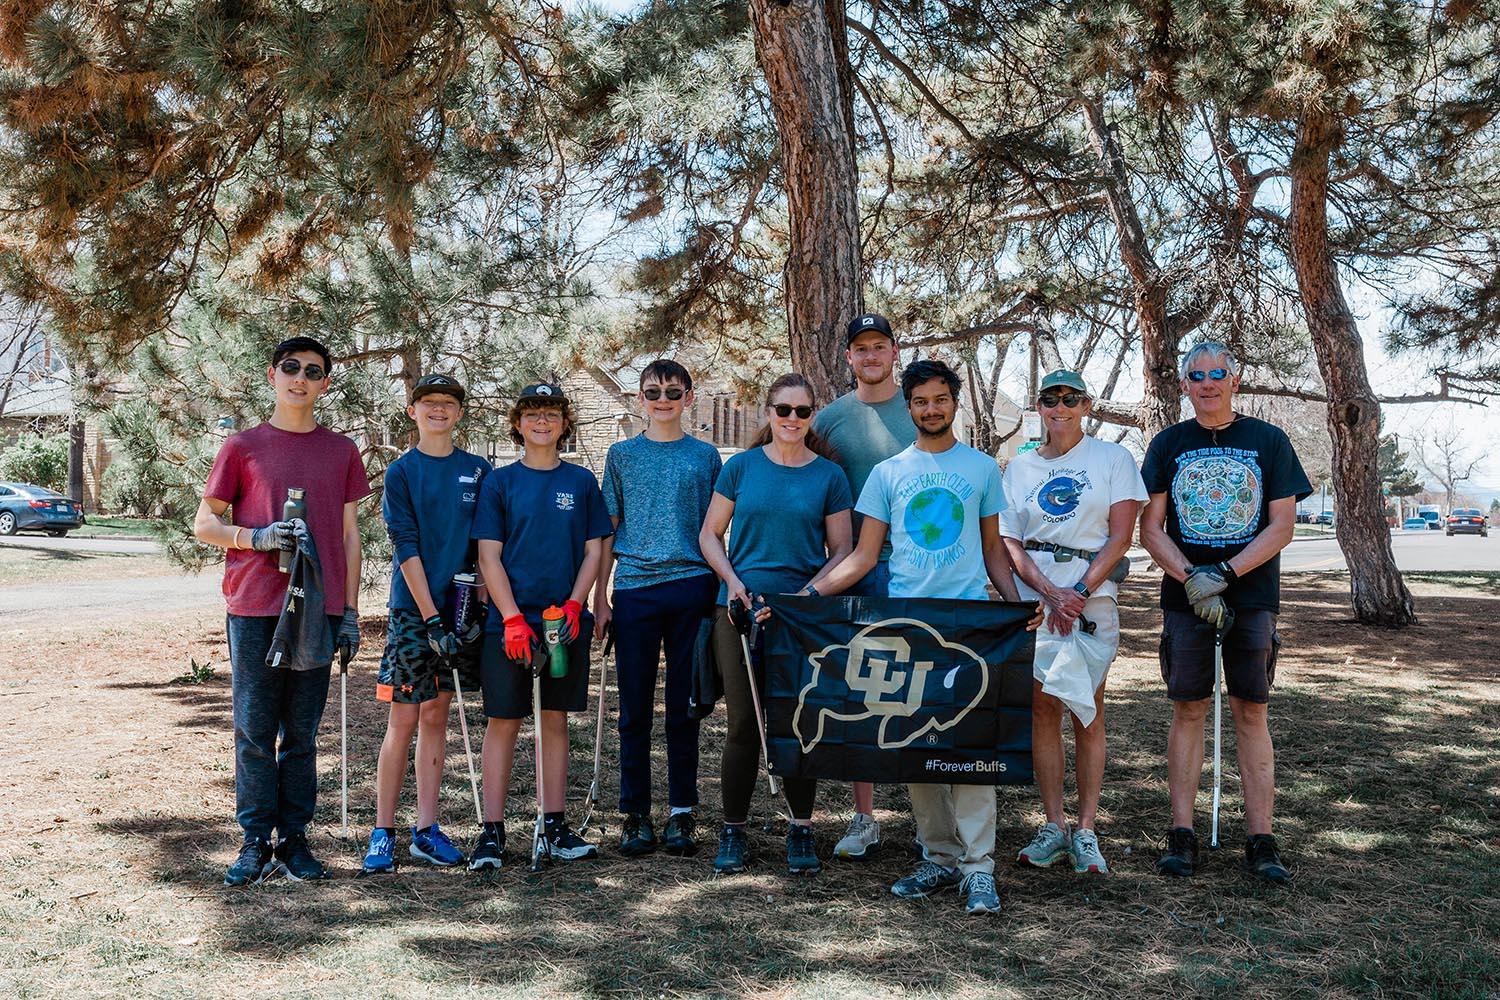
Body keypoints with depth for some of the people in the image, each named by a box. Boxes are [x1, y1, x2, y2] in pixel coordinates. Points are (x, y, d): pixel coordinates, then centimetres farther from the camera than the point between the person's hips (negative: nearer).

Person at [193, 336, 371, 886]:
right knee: (254, 729, 3)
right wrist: (257, 537, -13)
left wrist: (350, 611, 6)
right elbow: (204, 523, 7)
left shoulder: (341, 451, 10)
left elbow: (349, 534, 12)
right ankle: (256, 843, 12)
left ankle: (295, 839, 15)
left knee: (302, 732, 7)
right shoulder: (242, 447, 6)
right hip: (253, 609, -1)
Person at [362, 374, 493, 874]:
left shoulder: (478, 470, 8)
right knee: (403, 719, -2)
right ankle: (383, 832, 6)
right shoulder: (401, 472, 0)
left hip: (460, 607, 3)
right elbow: (406, 548, -7)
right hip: (412, 609, -3)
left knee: (436, 716, 8)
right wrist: (431, 618, -13)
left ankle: (426, 830, 14)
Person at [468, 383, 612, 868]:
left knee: (556, 719, 8)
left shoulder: (581, 482, 8)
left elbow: (593, 550, 8)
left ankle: (555, 827, 15)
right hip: (509, 621, -2)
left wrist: (574, 605, -7)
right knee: (503, 721, 0)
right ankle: (492, 832, 6)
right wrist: (513, 619, -12)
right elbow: (489, 557, -2)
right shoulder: (499, 482, 2)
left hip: (565, 621, 2)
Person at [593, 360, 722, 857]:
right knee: (635, 709, 3)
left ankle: (681, 812, 15)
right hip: (635, 591, 0)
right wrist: (600, 597, 4)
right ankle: (635, 815, 13)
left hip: (691, 589, 0)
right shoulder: (622, 455, 9)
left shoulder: (705, 456, 9)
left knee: (684, 708, 5)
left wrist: (723, 588, 6)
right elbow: (608, 532, 10)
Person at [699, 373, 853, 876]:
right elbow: (710, 535, 8)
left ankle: (801, 829, 18)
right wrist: (732, 580, -8)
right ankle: (733, 830, 14)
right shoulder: (741, 466, 4)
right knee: (743, 723, 2)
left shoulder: (829, 475, 3)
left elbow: (842, 550, 5)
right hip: (741, 608, 0)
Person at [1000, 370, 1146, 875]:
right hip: (1033, 599, 2)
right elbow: (1010, 544, 5)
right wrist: (1051, 594, -10)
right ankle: (1053, 827, 10)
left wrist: (1078, 595, -12)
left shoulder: (1112, 458, 4)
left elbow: (1120, 537, -3)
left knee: (1088, 712, -1)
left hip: (1092, 599, -2)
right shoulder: (1019, 467, 11)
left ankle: (1086, 830, 6)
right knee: (1042, 707, 2)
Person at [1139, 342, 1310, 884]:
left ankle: (1260, 839, 5)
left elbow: (1282, 526, -1)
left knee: (1252, 712, 1)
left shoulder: (1268, 441, 5)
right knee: (1188, 709, 1)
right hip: (1184, 599, 1)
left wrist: (1224, 574, -14)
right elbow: (1150, 528, 2)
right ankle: (1182, 833, 6)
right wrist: (1192, 580, -13)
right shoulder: (1168, 445, 7)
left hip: (1252, 599, -1)